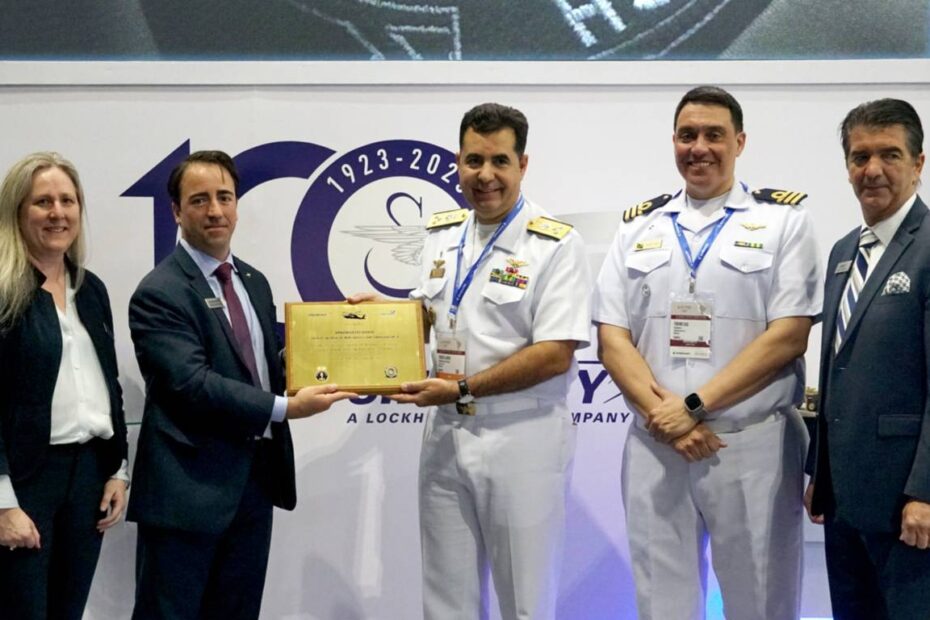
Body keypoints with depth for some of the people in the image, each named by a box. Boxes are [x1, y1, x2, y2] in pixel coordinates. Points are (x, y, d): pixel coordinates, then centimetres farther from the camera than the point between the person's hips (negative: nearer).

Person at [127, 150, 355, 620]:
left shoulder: (254, 282, 14)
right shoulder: (159, 294, -12)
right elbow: (192, 385, -21)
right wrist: (285, 407, -21)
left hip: (256, 478, 7)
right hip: (189, 486, -7)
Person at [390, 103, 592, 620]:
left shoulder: (556, 244, -11)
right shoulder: (441, 234, 9)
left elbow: (555, 356, -17)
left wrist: (462, 389, -18)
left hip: (524, 441, -6)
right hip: (446, 435, 6)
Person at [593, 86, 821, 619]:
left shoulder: (784, 219, 2)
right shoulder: (639, 226, 11)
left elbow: (788, 336, -7)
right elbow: (613, 338, 5)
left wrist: (694, 406, -13)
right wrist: (664, 417, -10)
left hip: (754, 446, -3)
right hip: (653, 447, 3)